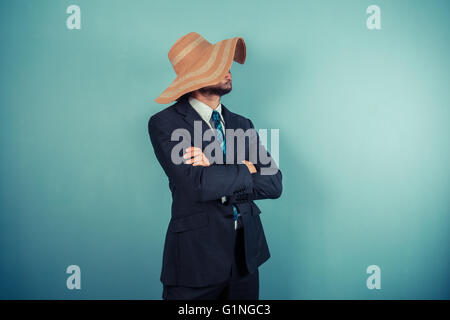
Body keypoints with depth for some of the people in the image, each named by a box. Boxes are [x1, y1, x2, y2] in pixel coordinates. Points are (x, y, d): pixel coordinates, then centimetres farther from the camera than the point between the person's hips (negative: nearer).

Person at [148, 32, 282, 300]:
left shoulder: (242, 124, 7)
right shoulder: (165, 123, -9)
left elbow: (274, 184, -3)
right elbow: (198, 185, -23)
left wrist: (217, 176, -15)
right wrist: (247, 170, -8)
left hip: (246, 257, 5)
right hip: (196, 259, -5)